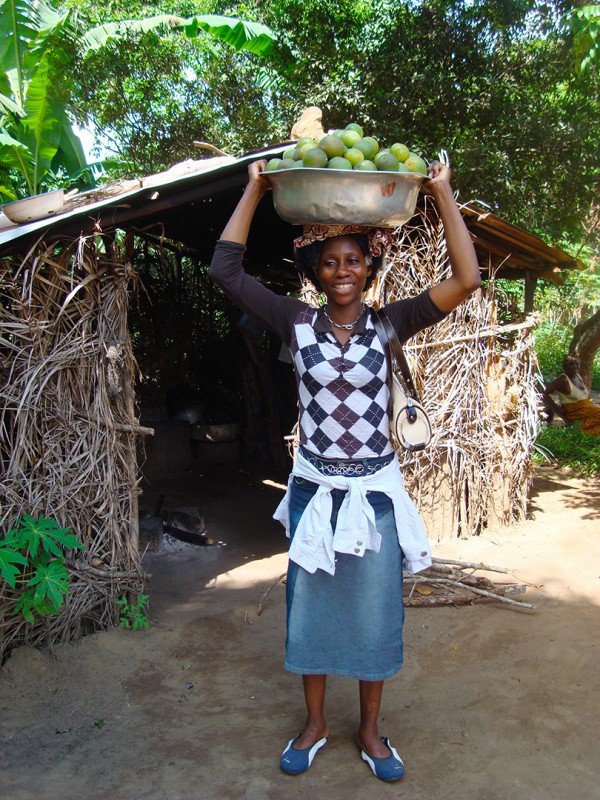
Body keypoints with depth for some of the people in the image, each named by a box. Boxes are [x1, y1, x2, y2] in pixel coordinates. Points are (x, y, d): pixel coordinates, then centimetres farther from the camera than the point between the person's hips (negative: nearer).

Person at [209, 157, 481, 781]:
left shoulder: (390, 323, -4)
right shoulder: (297, 323, -4)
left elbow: (466, 279, -13)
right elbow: (225, 270, -8)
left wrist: (442, 193, -13)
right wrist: (255, 189, -6)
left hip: (375, 490, 0)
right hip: (314, 488, 1)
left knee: (374, 612, 14)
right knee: (310, 606, 15)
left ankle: (370, 731, 37)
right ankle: (314, 725, 39)